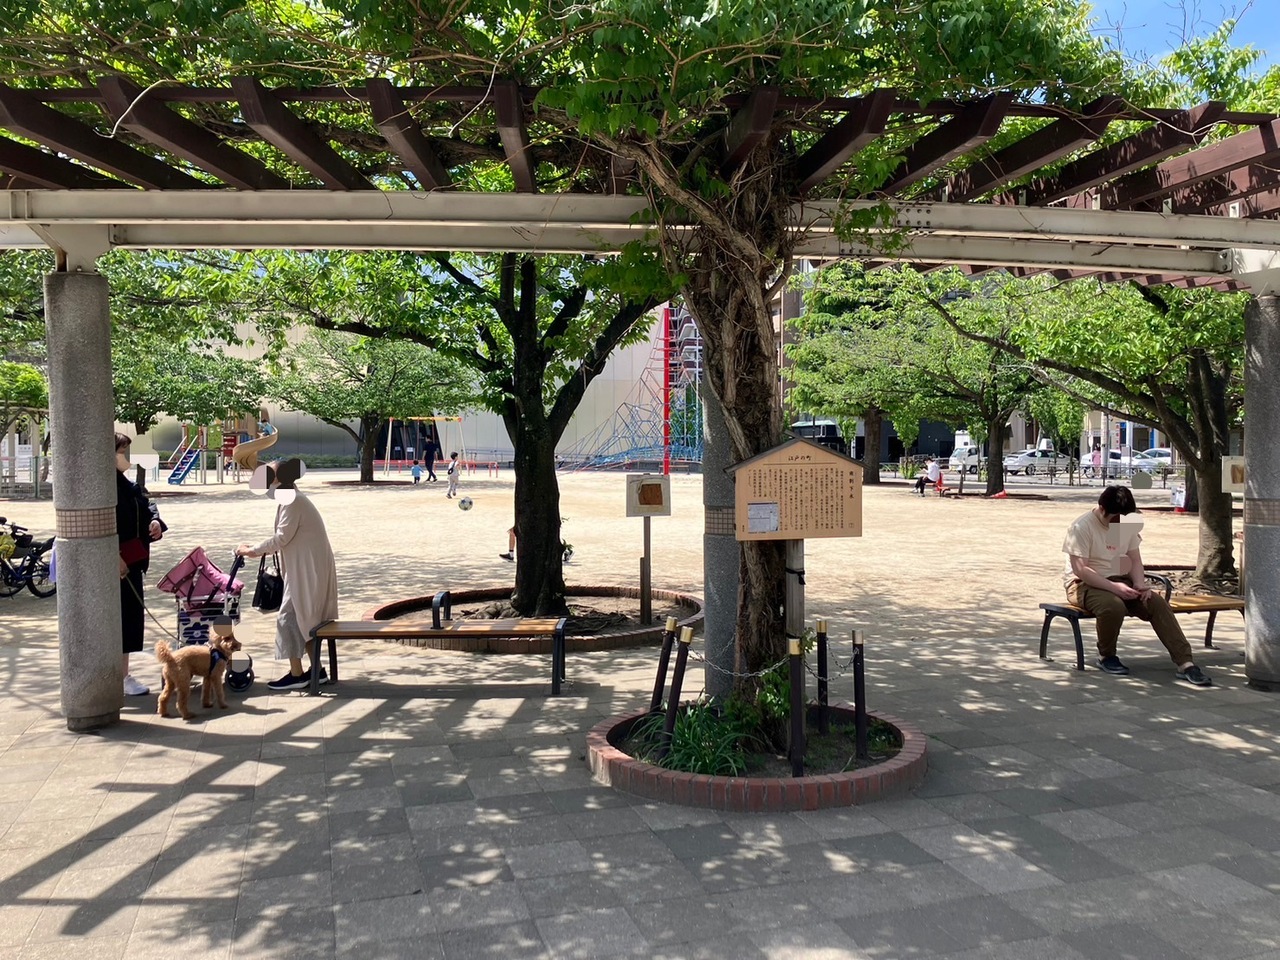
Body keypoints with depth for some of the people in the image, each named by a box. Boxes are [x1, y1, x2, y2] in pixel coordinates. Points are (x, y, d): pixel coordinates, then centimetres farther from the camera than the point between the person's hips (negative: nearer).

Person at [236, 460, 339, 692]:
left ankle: (296, 674, 1)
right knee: (305, 619, 14)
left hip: (308, 570, -10)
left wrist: (253, 550, -7)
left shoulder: (292, 502, -16)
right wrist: (258, 550, 12)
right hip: (306, 569, 10)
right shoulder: (294, 499, 15)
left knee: (289, 617, -4)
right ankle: (317, 670, 19)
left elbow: (282, 537, -17)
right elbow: (287, 538, 18)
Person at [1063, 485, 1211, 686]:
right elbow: (1080, 570, -21)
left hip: (1120, 581, 6)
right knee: (1114, 606, -36)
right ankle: (1106, 656, -9)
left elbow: (1135, 560, 10)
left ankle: (1185, 663, -21)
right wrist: (1114, 587, -28)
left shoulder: (1127, 525, 7)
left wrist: (1139, 583, -12)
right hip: (1084, 584, -6)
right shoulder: (1081, 527, -15)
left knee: (1157, 603, -18)